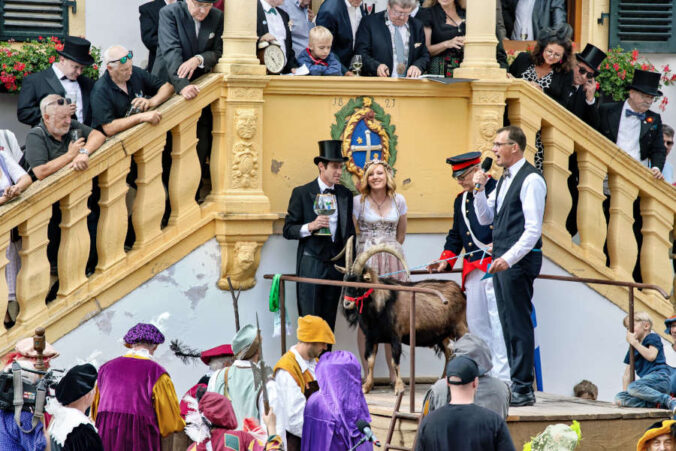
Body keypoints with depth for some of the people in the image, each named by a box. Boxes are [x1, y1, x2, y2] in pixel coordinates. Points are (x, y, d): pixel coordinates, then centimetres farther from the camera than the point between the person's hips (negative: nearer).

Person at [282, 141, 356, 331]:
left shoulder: (345, 194, 12)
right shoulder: (302, 193, -1)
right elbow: (288, 230, -2)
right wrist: (310, 226, -20)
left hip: (336, 265, 4)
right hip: (311, 264, -4)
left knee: (329, 321, 4)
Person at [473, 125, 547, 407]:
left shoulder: (530, 180, -12)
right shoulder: (504, 180, 17)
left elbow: (533, 229, -17)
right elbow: (485, 219, 21)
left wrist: (509, 258, -25)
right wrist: (480, 190, 6)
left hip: (519, 260, -10)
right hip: (502, 259, 10)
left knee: (519, 325, -8)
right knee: (508, 324, 11)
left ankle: (523, 389, -7)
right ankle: (518, 385, 16)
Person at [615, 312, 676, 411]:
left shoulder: (653, 338, 5)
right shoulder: (632, 349, 25)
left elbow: (651, 356, -15)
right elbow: (627, 373, 21)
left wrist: (634, 343, -8)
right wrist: (624, 392, 8)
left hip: (659, 378, -8)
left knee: (633, 387, -36)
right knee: (619, 398, -11)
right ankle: (656, 404, -23)